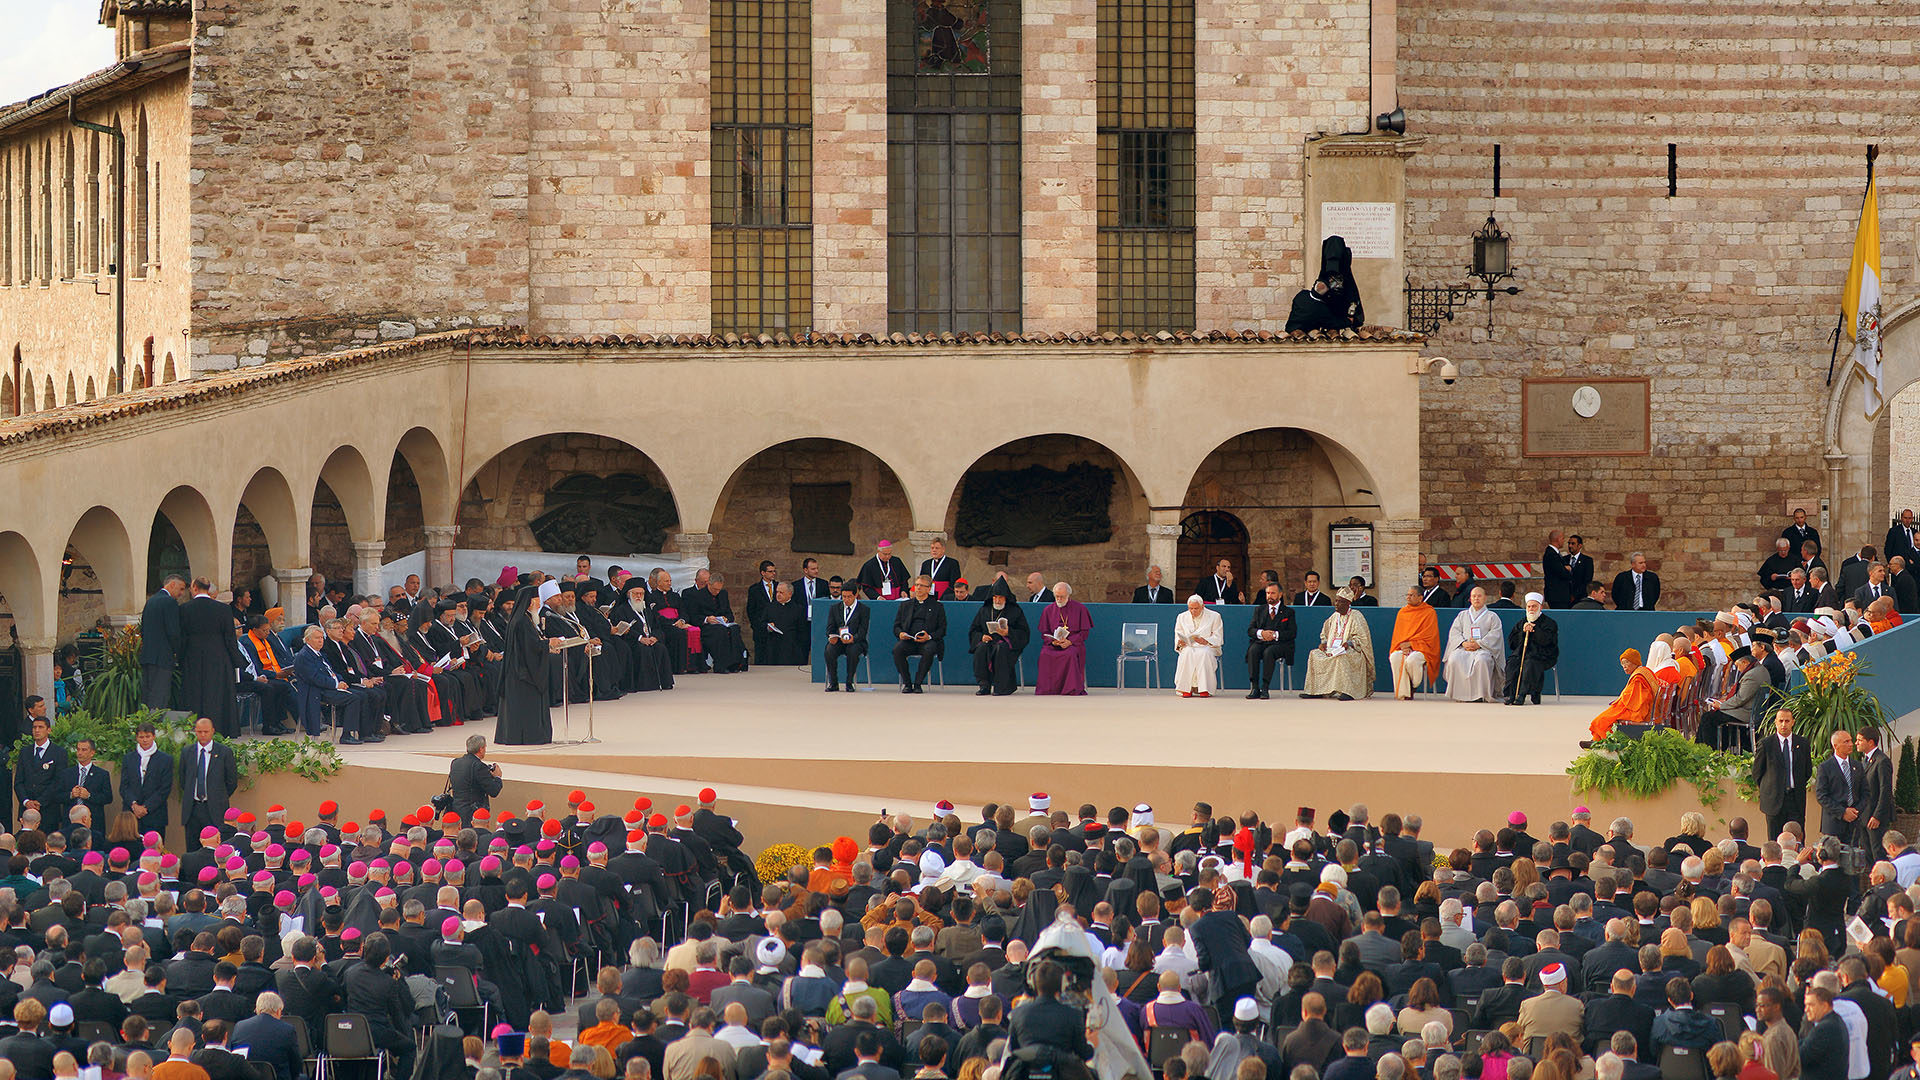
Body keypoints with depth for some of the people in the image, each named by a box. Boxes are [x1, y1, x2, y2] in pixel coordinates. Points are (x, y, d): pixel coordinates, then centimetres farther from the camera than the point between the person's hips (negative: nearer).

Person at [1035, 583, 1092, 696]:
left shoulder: (1080, 608, 5)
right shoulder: (1048, 610, 13)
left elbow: (1085, 632, 2)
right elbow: (1044, 633, 12)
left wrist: (1070, 641, -13)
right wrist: (1053, 641, -11)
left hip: (1073, 643, -2)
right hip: (1053, 644, 2)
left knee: (1070, 654, -37)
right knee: (1045, 655, -31)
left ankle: (1073, 689, -29)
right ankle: (1047, 688, -24)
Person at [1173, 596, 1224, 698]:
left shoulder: (1214, 616, 5)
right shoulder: (1182, 617, 14)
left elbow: (1217, 638, -2)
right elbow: (1178, 636, 12)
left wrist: (1205, 641, -21)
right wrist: (1180, 642, -12)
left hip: (1208, 647, -2)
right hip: (1188, 647, 2)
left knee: (1204, 653, -38)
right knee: (1188, 653, -35)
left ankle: (1204, 689, -36)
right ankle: (1187, 689, -34)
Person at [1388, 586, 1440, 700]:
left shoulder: (1429, 613, 1)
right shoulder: (1402, 612, 16)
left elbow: (1428, 636, -6)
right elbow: (1397, 635, 14)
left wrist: (1410, 644, -12)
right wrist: (1403, 646, -7)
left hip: (1422, 648, -4)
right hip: (1403, 648, 4)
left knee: (1412, 659, -37)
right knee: (1394, 657, -31)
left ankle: (1413, 686, -7)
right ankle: (1403, 694, -29)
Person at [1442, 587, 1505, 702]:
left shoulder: (1492, 617, 18)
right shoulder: (1462, 615, 27)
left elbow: (1494, 635, 3)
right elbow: (1454, 632, 14)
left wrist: (1479, 644, -13)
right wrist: (1463, 643, -7)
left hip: (1483, 649, -3)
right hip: (1463, 648, 3)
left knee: (1481, 660, -39)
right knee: (1454, 660, -32)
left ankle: (1481, 694, -33)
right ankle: (1459, 693, -26)